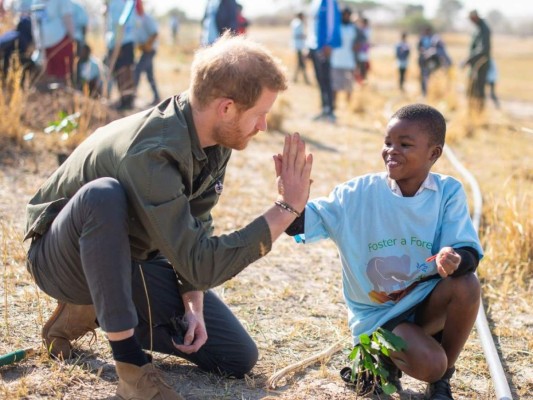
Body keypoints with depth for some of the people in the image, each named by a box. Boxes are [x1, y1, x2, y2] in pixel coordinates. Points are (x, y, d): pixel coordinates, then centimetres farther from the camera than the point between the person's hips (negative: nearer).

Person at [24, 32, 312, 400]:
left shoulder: (216, 137, -10)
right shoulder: (151, 152, -36)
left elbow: (195, 229, 0)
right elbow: (201, 263, -36)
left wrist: (193, 303, -13)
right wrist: (287, 208, -33)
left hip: (131, 259, 7)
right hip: (66, 258, -7)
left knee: (238, 358, -1)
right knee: (104, 195, -41)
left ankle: (98, 314, 11)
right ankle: (131, 364, -28)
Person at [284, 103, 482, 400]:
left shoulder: (449, 192, -7)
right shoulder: (358, 194, -10)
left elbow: (469, 251, -14)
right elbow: (302, 223, -17)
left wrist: (455, 260, -39)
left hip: (426, 302, 3)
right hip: (376, 314, -3)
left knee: (466, 284, -29)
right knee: (428, 364, -29)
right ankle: (383, 358, 10)